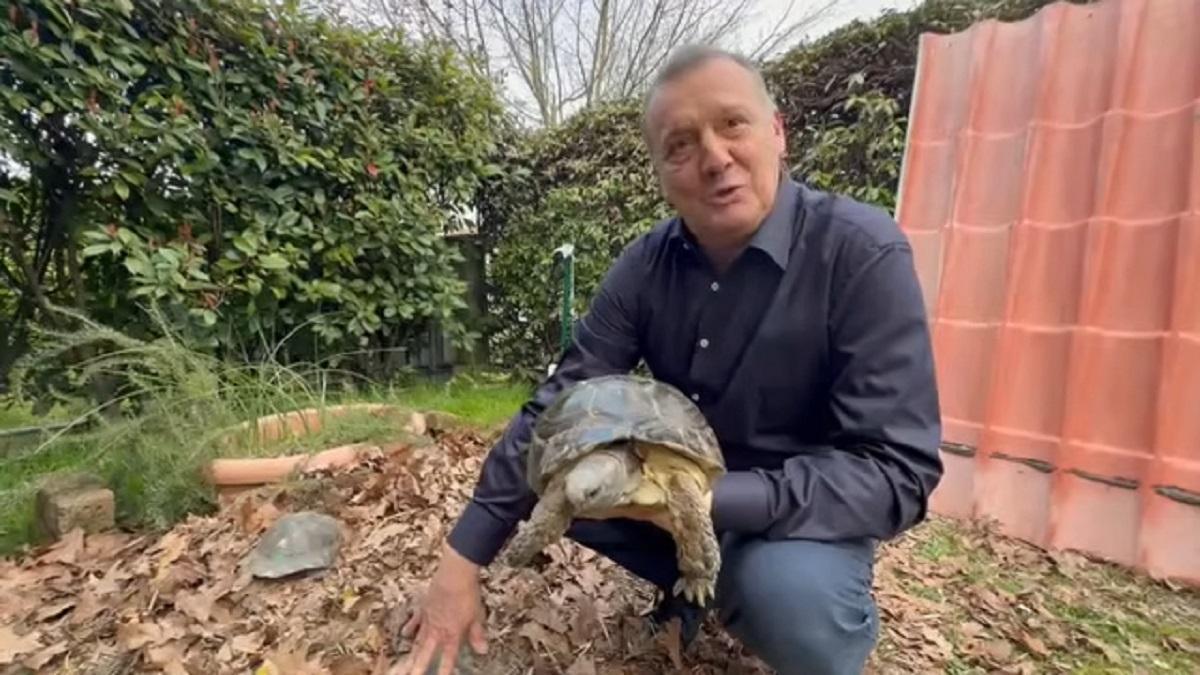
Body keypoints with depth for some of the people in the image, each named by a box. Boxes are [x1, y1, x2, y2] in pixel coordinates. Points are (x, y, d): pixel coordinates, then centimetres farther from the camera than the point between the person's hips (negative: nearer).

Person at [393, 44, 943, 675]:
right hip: (684, 485, 5)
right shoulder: (646, 264, -11)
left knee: (790, 599, -35)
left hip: (805, 510, -4)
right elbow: (558, 404, -12)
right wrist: (462, 556, -16)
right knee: (540, 471, -8)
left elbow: (896, 471, -25)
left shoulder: (862, 253, -23)